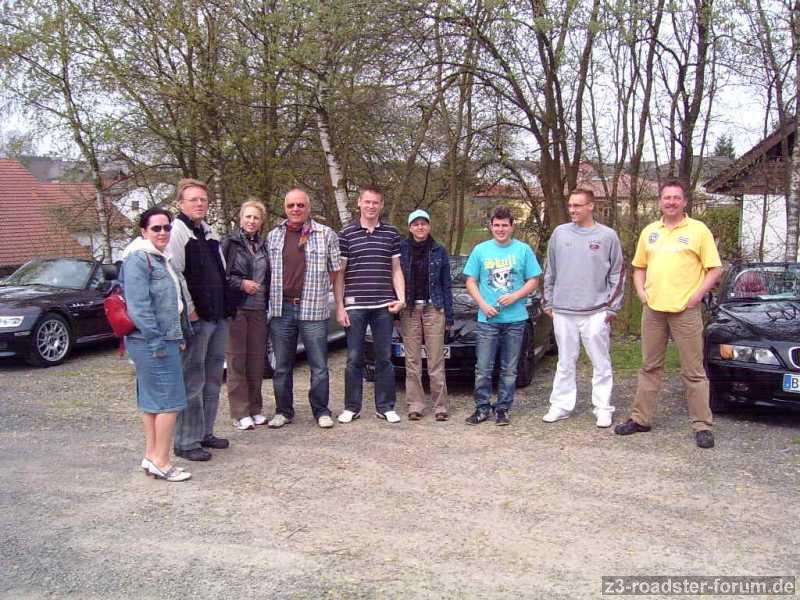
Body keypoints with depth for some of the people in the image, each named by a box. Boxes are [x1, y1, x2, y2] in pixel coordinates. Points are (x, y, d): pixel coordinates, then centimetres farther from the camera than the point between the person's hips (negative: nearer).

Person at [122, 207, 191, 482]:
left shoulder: (161, 258, 18)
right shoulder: (138, 258, -12)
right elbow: (139, 305, -19)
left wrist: (176, 337, 19)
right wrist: (156, 340, -21)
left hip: (164, 340, 10)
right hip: (152, 342, -10)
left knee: (152, 400, 13)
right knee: (169, 400, -8)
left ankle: (151, 456, 20)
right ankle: (160, 461, -1)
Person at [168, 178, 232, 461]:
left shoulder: (210, 233, 18)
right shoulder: (177, 232, -9)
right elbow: (174, 274, -18)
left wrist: (225, 308, 15)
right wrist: (190, 310, -17)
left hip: (219, 317, 9)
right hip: (195, 320, -9)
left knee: (212, 380, 14)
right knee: (192, 382, -4)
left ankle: (205, 432, 25)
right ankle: (187, 441, 5)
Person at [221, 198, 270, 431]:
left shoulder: (263, 245, 14)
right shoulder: (229, 242, -2)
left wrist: (265, 295, 7)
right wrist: (241, 284, -13)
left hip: (258, 309, 5)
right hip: (235, 308, -5)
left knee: (257, 361, 7)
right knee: (236, 361, -2)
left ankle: (255, 409, 17)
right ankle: (240, 413, 3)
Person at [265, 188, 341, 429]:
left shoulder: (326, 235, 1)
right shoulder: (273, 236, 11)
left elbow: (335, 270, 6)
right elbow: (269, 270, 18)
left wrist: (315, 291, 5)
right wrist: (279, 293, 8)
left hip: (313, 309, -3)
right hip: (281, 309, 3)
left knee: (319, 366, 3)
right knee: (282, 367, 10)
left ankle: (321, 411, 16)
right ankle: (283, 411, 23)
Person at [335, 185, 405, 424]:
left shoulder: (391, 234, 8)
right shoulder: (346, 234, 3)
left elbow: (396, 269, 12)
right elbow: (339, 273, 3)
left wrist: (401, 298, -1)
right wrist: (339, 306, -2)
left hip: (383, 306, 1)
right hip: (355, 306, -1)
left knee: (384, 358, 7)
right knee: (354, 359, 5)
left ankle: (385, 407, 16)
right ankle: (352, 407, 16)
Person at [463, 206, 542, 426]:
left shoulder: (523, 250, 4)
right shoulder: (480, 250, 6)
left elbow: (533, 281, 6)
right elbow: (471, 282, 7)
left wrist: (515, 296, -12)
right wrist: (483, 304, -8)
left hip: (515, 319, 0)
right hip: (487, 319, 0)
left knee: (509, 369, 7)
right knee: (483, 368, 0)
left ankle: (503, 408, 18)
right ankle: (482, 407, 13)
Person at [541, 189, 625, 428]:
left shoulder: (607, 236, 0)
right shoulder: (560, 233, 7)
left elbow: (618, 274, 3)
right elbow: (549, 272, 12)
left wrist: (613, 307, -2)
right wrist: (548, 302, 10)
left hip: (596, 312, -2)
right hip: (563, 311, 2)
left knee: (601, 363, 5)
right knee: (565, 363, 10)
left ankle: (603, 408, 14)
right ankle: (561, 405, 19)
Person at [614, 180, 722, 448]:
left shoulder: (698, 230, -1)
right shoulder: (649, 231, 13)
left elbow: (715, 269, -2)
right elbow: (639, 267, 20)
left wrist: (698, 294, -12)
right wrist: (641, 291, 5)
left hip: (685, 310, -5)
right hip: (653, 309, 5)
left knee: (693, 371, 0)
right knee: (650, 366, 13)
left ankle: (702, 425, 8)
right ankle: (641, 418, 21)